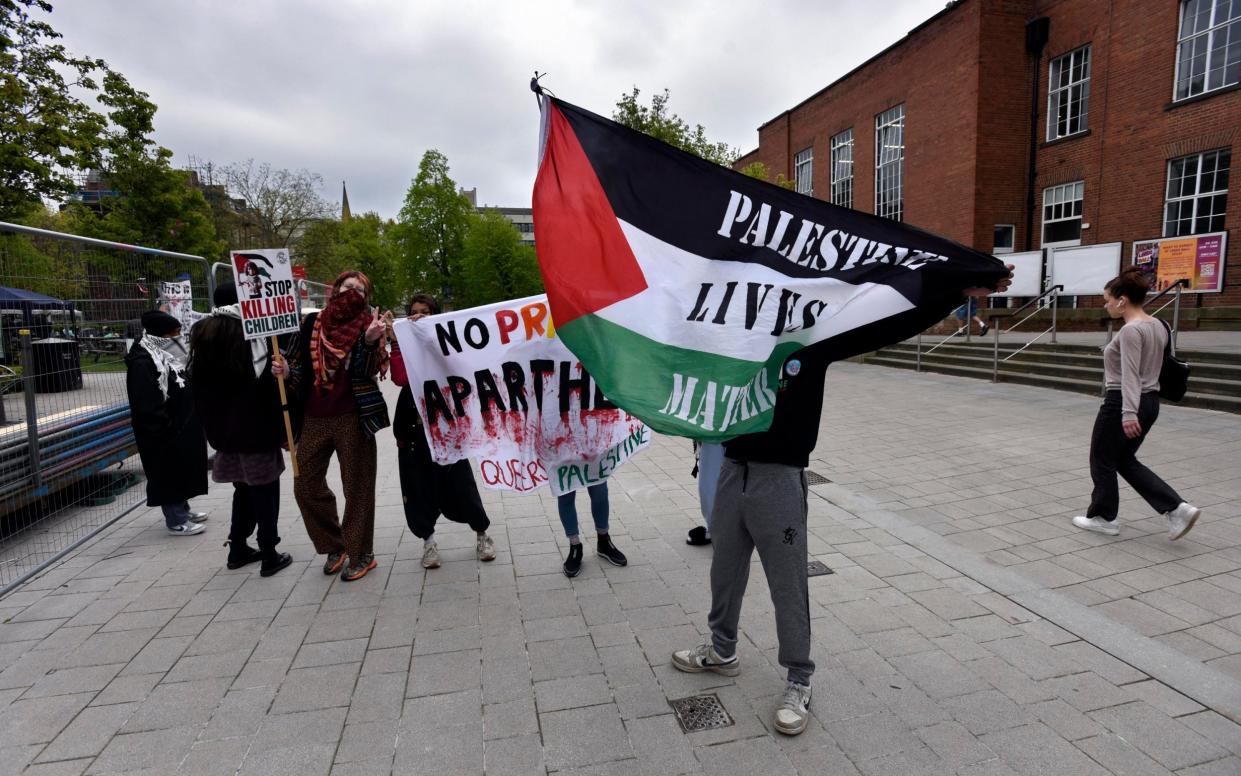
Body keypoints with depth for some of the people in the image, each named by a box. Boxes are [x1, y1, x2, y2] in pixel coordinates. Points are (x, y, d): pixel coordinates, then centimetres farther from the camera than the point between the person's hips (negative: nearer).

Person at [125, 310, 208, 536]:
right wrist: (167, 429, -20)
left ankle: (182, 509, 31)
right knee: (169, 472, 0)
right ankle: (176, 521, 9)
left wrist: (192, 423, 14)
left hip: (182, 427, 9)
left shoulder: (167, 355, 11)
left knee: (183, 468, 18)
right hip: (164, 433, -9)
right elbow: (147, 406, -23)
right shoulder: (142, 362, -19)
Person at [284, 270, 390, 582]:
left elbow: (370, 371, -13)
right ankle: (334, 546, 27)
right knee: (306, 485, 9)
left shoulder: (368, 325, -1)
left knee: (357, 486, 3)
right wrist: (286, 371, -8)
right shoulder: (313, 322, 7)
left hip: (352, 418, -4)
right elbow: (298, 363, 13)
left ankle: (360, 554, 16)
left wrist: (370, 342, -29)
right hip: (313, 417, 4)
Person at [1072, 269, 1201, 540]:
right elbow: (1147, 368, 18)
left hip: (1121, 404, -9)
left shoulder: (1131, 330, -19)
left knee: (1102, 461, 8)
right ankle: (1177, 508, 11)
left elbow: (1130, 375, -26)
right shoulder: (1157, 325, 10)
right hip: (1150, 402, 9)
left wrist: (1128, 413, -31)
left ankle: (1103, 517, 20)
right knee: (1125, 461, 19)